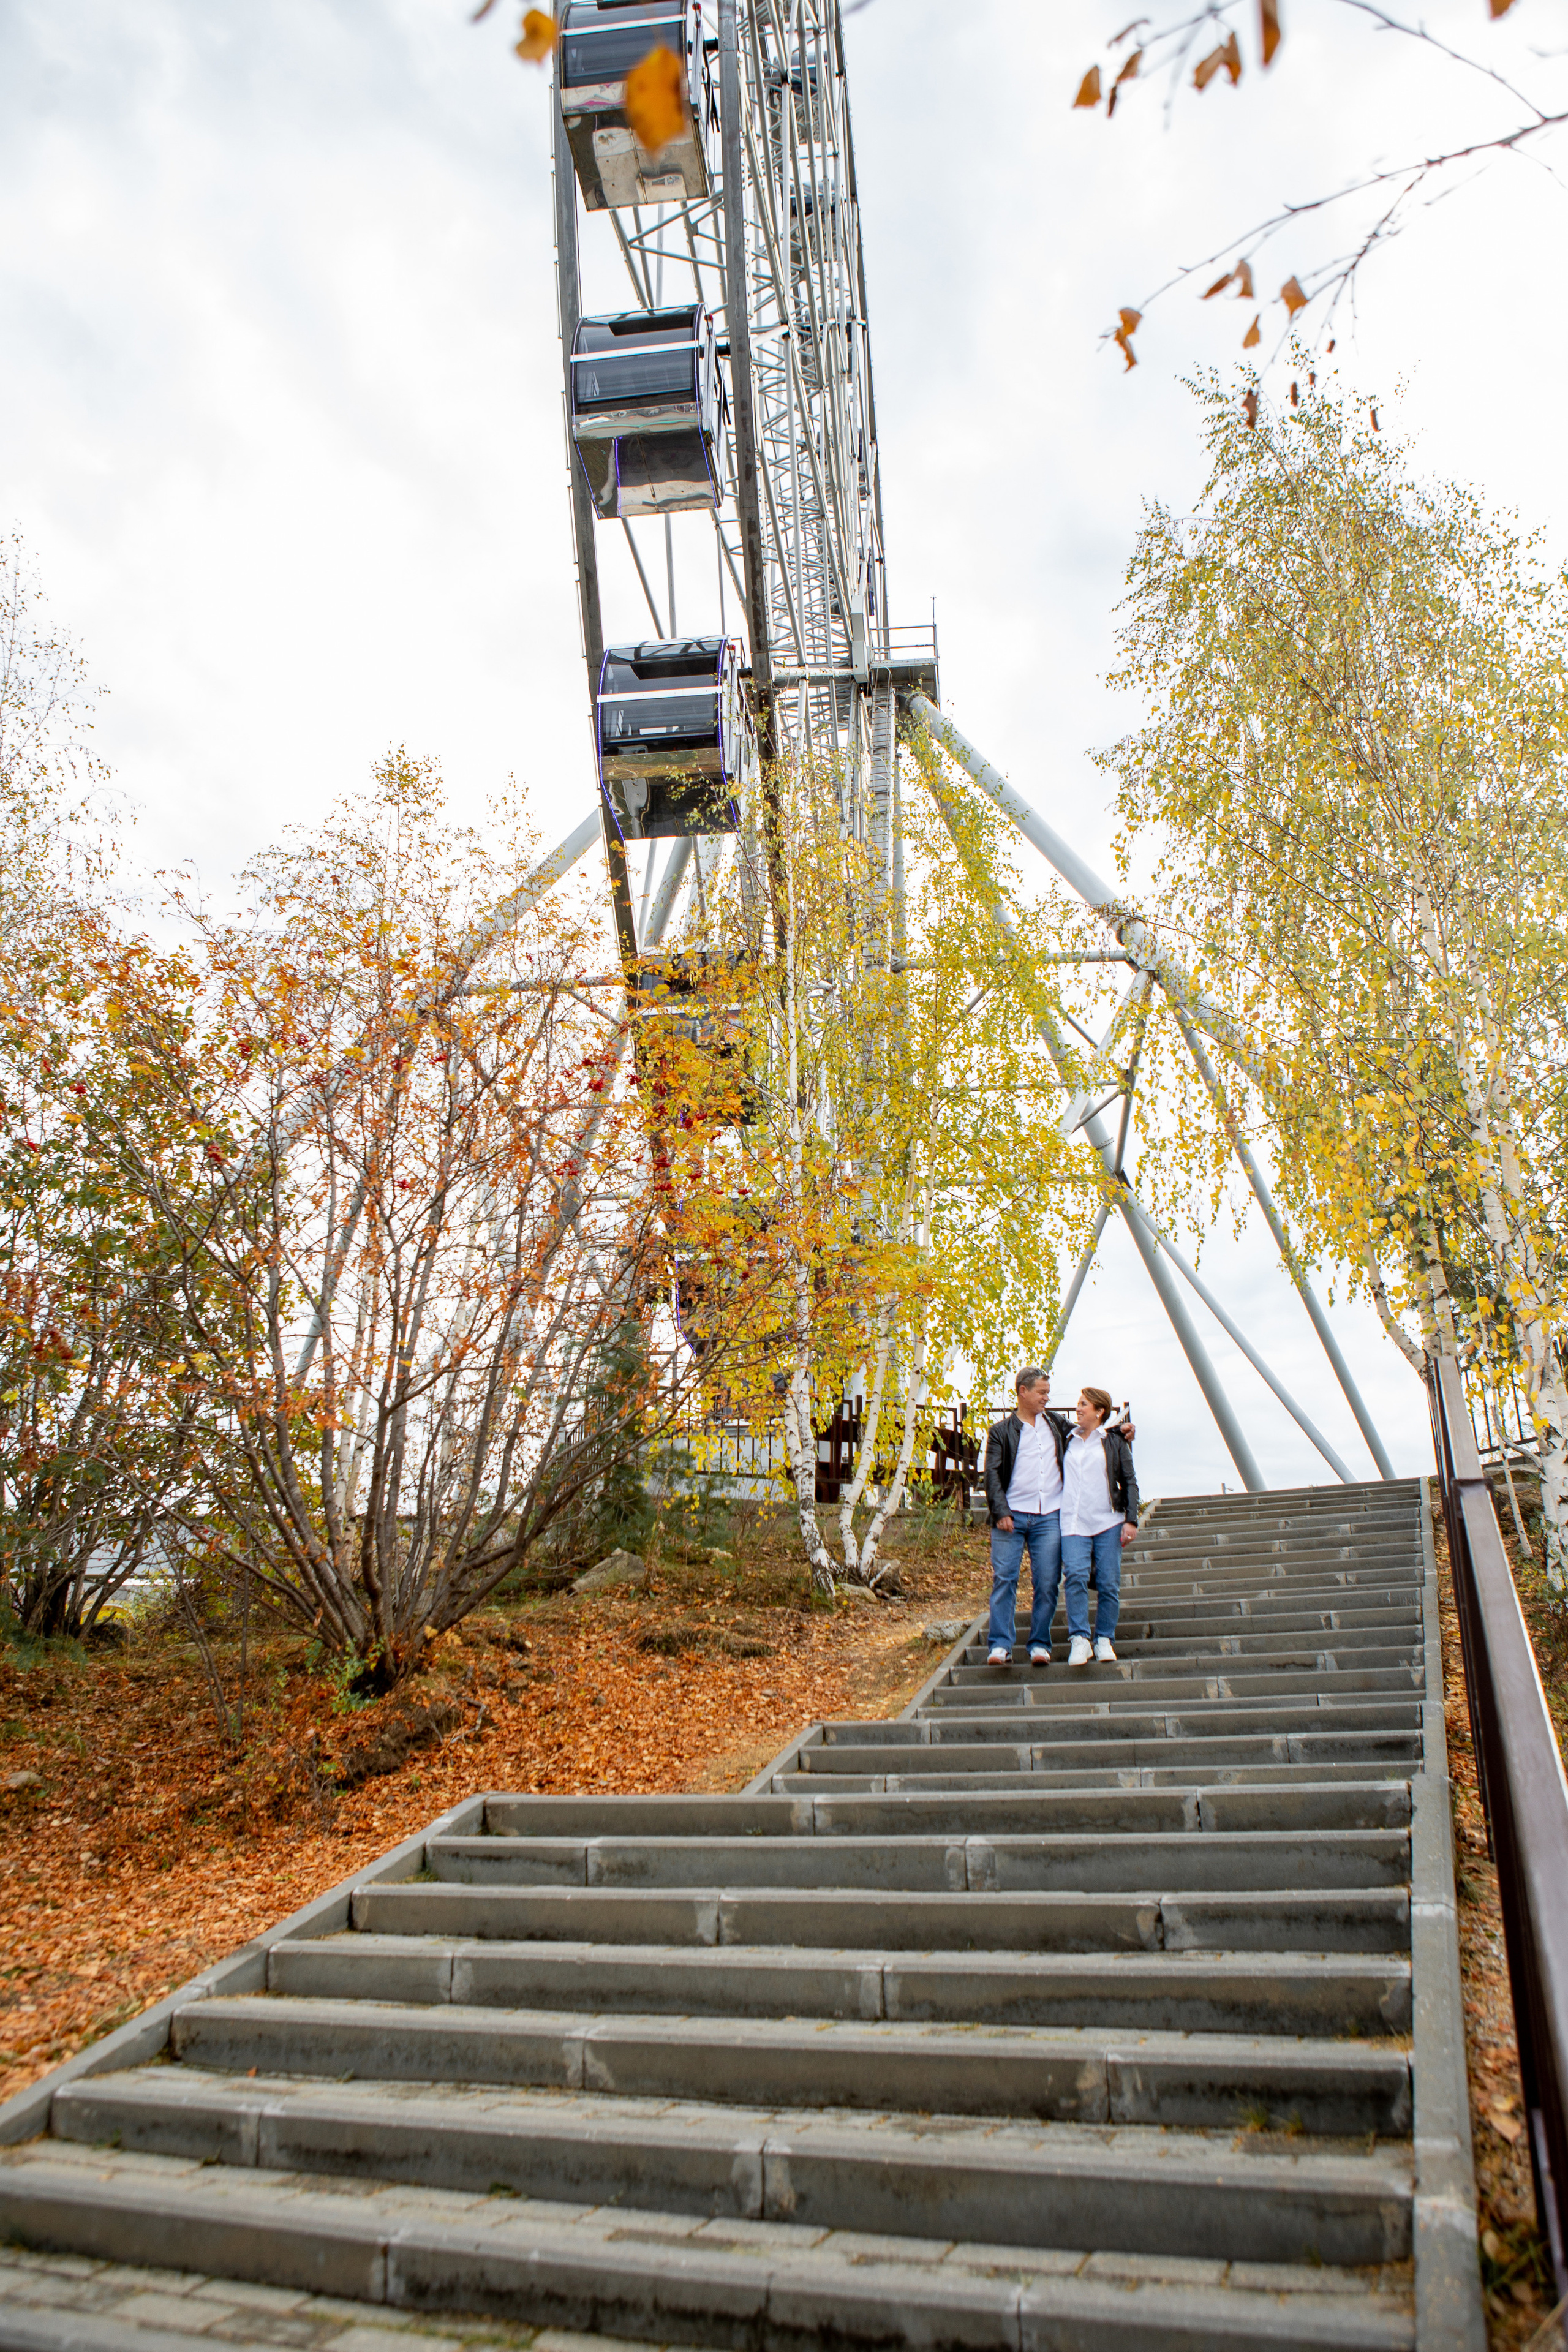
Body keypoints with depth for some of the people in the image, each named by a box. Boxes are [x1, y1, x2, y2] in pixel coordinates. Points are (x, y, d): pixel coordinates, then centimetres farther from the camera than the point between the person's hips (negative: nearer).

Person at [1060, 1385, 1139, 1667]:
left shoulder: (1115, 1442, 10)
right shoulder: (1068, 1442, 17)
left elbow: (1129, 1482, 8)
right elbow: (1058, 1479, 23)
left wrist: (1131, 1520, -3)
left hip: (1109, 1522, -1)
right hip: (1074, 1523, 1)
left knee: (1109, 1583, -3)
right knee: (1075, 1576, -18)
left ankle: (1104, 1640, 11)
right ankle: (1079, 1638, -17)